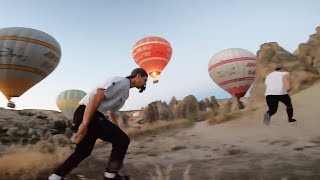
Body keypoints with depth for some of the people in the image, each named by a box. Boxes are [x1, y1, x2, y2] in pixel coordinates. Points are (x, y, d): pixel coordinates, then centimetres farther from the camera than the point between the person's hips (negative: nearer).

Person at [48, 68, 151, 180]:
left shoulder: (125, 92, 20)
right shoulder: (121, 81, -10)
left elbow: (112, 113, 28)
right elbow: (96, 97, -23)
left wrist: (117, 132, 29)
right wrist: (85, 124, -27)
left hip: (95, 116, 10)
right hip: (86, 115, -10)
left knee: (83, 151, 21)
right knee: (123, 140, -6)